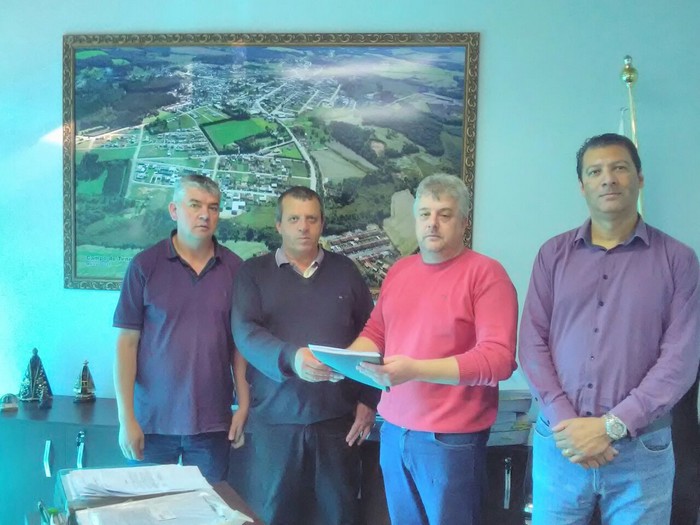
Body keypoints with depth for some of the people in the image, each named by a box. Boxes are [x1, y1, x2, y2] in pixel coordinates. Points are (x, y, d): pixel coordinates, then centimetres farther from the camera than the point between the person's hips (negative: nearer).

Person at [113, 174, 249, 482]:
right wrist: (126, 418, -6)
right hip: (152, 420, -1)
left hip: (213, 422, 2)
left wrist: (244, 405, 2)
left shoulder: (234, 268, 2)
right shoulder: (145, 266, -4)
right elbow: (127, 341, -4)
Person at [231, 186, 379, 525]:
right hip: (276, 418, -1)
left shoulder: (345, 271, 10)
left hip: (337, 417, 1)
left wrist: (368, 401, 3)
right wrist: (290, 358, -29)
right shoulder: (254, 272, 4)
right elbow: (245, 332, -11)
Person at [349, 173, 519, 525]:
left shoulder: (485, 273, -11)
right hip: (394, 430, 6)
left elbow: (499, 358, -19)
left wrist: (414, 369, -27)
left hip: (452, 438, -5)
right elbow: (376, 331, 18)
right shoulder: (398, 271, 10)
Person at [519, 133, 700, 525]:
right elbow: (533, 342, 0)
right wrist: (564, 420, -11)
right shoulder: (554, 254, 6)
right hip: (560, 442, 2)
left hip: (642, 449, -1)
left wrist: (611, 426, -14)